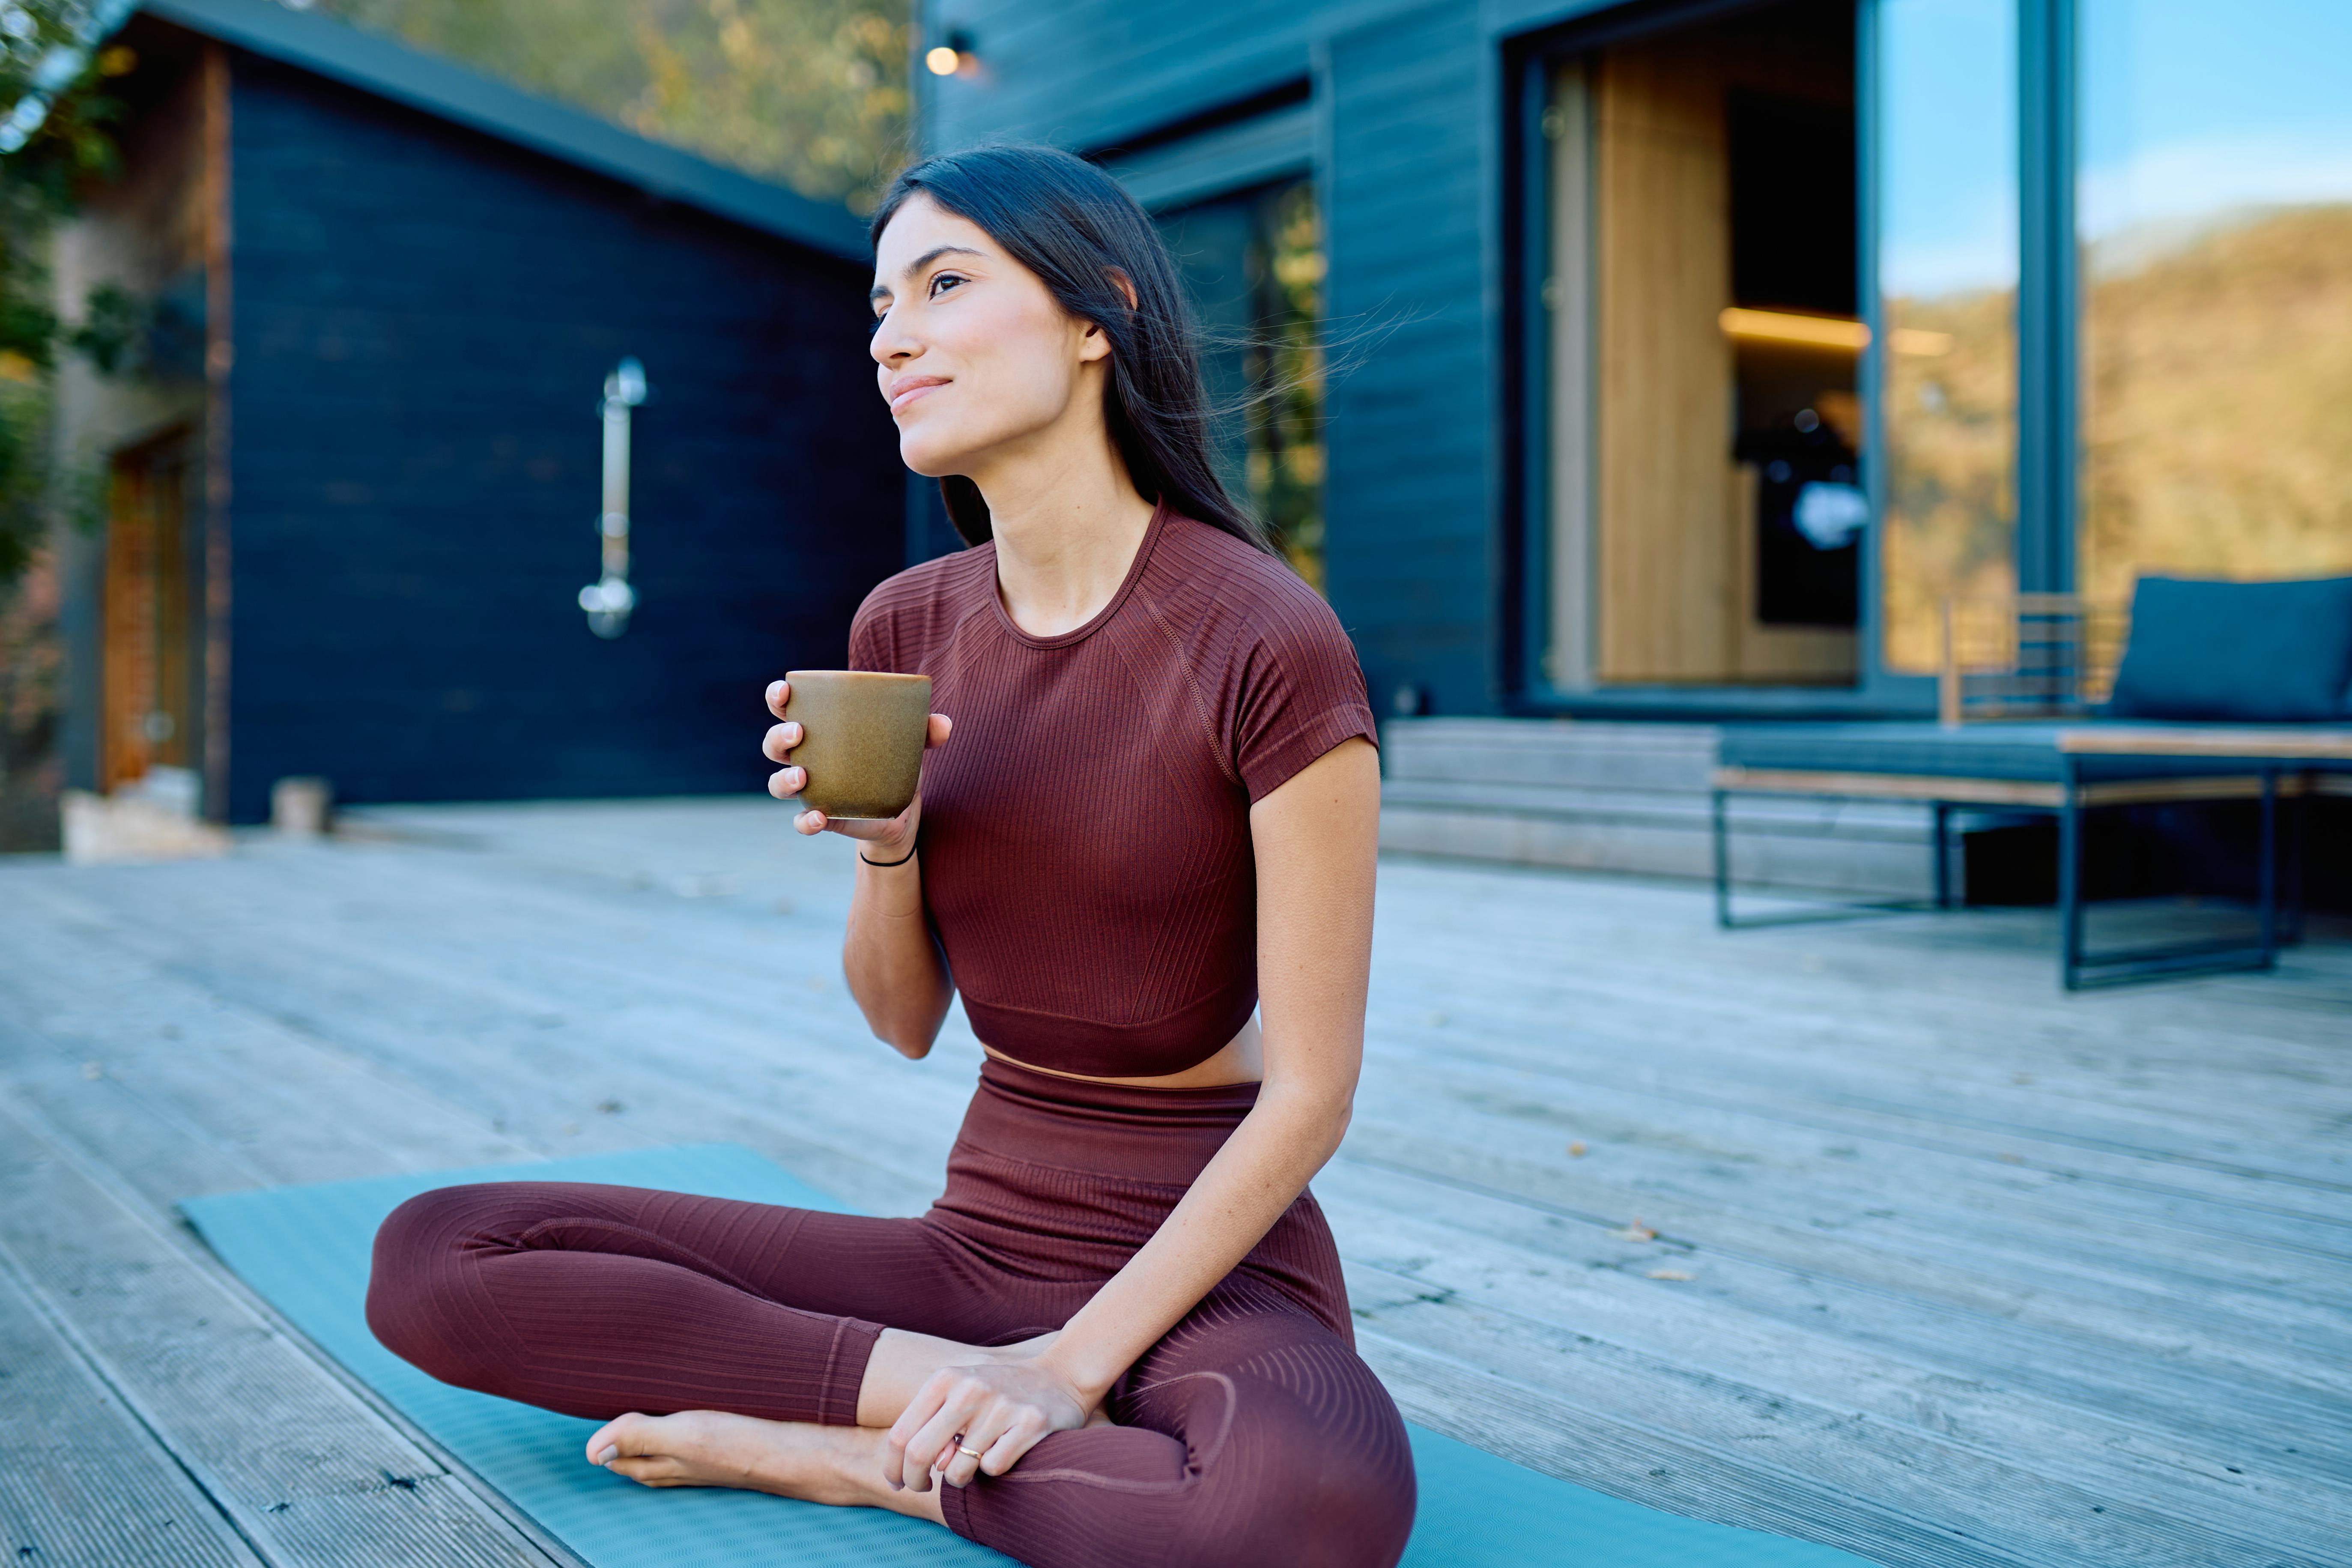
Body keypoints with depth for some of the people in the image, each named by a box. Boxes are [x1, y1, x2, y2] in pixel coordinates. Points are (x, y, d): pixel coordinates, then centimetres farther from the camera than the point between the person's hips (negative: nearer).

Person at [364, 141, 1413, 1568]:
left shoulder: (1265, 639, -15)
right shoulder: (909, 626, 4)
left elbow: (1310, 1091, -13)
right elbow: (904, 1019, 10)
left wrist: (1074, 1364, -17)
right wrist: (881, 839, -10)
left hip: (1206, 1259, -4)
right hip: (978, 1232, 5)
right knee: (433, 1257, -10)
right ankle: (958, 1400, -9)